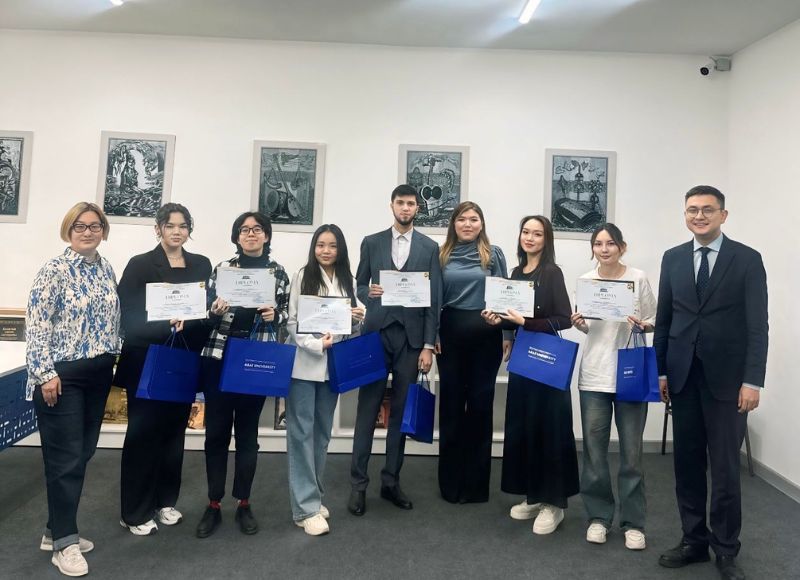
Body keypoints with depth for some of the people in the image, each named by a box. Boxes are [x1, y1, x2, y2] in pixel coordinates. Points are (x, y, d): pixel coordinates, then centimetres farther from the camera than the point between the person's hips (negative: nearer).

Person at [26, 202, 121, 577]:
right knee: (65, 456, 0)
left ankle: (57, 530, 28)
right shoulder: (54, 270, -10)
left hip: (98, 374, 7)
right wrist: (45, 373, -16)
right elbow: (35, 325, -13)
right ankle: (64, 541, 13)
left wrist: (112, 359, 14)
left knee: (82, 454, 13)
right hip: (63, 375, -7)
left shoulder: (106, 270, 9)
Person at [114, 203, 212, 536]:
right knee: (143, 432, 3)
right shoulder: (140, 265, -3)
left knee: (174, 430, 13)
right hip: (148, 361, -4)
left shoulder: (202, 265, 9)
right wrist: (166, 321, -23)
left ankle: (165, 501, 28)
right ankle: (135, 512, 16)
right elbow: (129, 314, -10)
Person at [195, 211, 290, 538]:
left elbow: (285, 315, 7)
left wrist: (273, 316, -14)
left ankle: (243, 504, 22)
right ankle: (213, 505, 19)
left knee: (247, 431, 8)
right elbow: (208, 315, 6)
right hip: (219, 356, 1)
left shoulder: (278, 273, 5)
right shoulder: (222, 269, 5)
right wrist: (216, 310, -16)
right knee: (216, 430, 5)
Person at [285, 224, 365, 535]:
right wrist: (317, 344, -19)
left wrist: (358, 318, -7)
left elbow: (352, 328, 15)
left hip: (332, 365, 5)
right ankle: (306, 507, 6)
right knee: (302, 432, -1)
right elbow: (292, 322, -7)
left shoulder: (348, 281, 9)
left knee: (322, 432, 13)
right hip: (303, 364, -4)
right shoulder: (302, 276, -3)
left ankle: (313, 496, 27)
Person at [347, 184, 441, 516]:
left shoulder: (430, 247, 6)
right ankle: (358, 484, 12)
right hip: (376, 333, 0)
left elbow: (434, 299, 2)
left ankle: (391, 482, 20)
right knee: (367, 410, 2)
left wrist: (428, 345, -3)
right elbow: (359, 286, 11)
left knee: (400, 413, 8)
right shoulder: (371, 243, 8)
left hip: (411, 337, 0)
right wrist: (369, 294, -14)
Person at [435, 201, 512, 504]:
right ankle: (451, 481, 21)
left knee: (480, 401, 6)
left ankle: (476, 482, 20)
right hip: (450, 333, 2)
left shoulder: (494, 254, 2)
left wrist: (508, 334, -3)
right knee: (451, 402, 7)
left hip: (486, 334, -1)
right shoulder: (443, 255, 6)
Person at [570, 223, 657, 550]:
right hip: (594, 375, 2)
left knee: (631, 452, 4)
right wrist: (578, 324, -7)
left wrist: (642, 326, -18)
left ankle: (633, 522, 19)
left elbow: (654, 321, 3)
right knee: (594, 449, 7)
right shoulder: (585, 281, 6)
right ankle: (598, 515, 23)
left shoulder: (638, 278, -2)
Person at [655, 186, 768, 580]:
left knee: (725, 467, 4)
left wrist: (752, 380, -12)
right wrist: (660, 370, 6)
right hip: (683, 377, 3)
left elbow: (758, 325, -6)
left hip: (727, 377, -3)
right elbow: (663, 319, 9)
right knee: (687, 464, 10)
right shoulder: (673, 258, 7)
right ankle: (694, 540, 24)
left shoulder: (747, 259, -2)